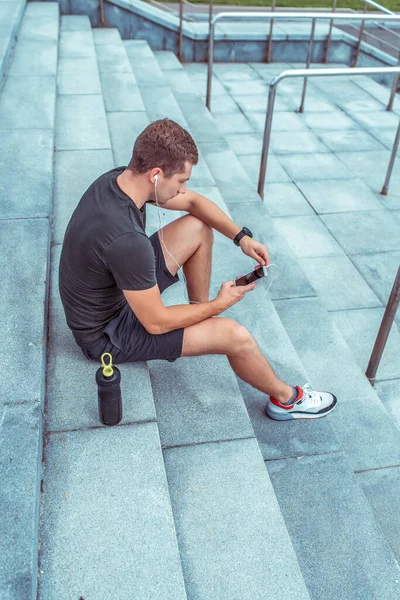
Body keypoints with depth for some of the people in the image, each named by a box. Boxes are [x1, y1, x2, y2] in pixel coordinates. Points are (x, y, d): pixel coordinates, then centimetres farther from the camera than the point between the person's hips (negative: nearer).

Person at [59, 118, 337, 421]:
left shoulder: (119, 178, -12)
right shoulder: (125, 239, -38)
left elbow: (194, 201, 4)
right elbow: (156, 323, -27)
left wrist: (242, 237, -7)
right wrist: (221, 304, -14)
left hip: (119, 290, 8)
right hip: (107, 333, -8)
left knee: (198, 227, 6)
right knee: (235, 335, -17)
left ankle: (200, 313, 22)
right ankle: (286, 399, 13)